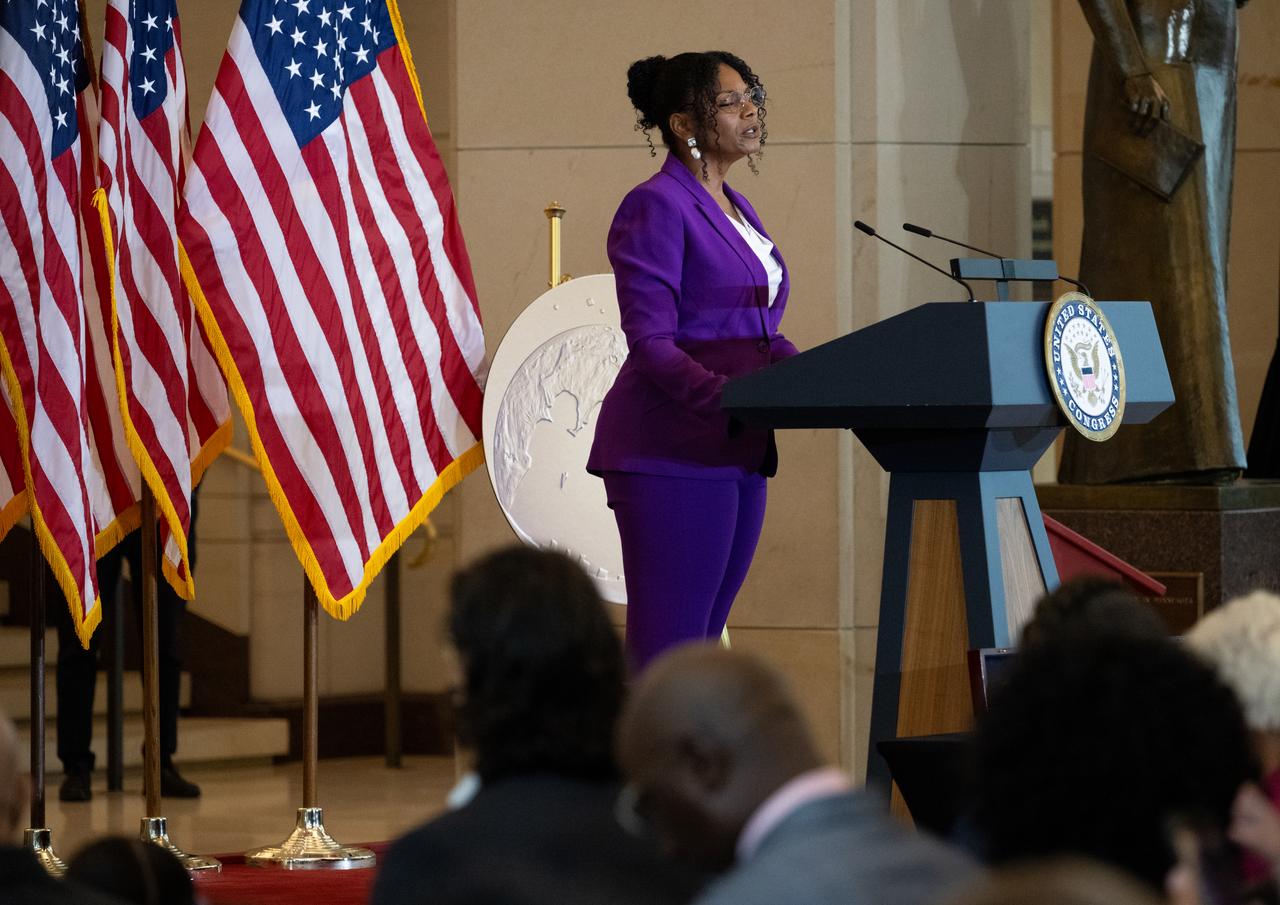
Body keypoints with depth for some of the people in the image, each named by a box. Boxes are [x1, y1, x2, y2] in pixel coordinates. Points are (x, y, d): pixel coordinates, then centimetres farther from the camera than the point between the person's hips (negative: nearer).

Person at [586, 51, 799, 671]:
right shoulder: (655, 208, -9)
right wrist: (724, 398, -30)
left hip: (736, 454, 9)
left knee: (702, 645, 9)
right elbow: (650, 342, -16)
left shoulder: (736, 210, 18)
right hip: (672, 455, -9)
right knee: (668, 654, -10)